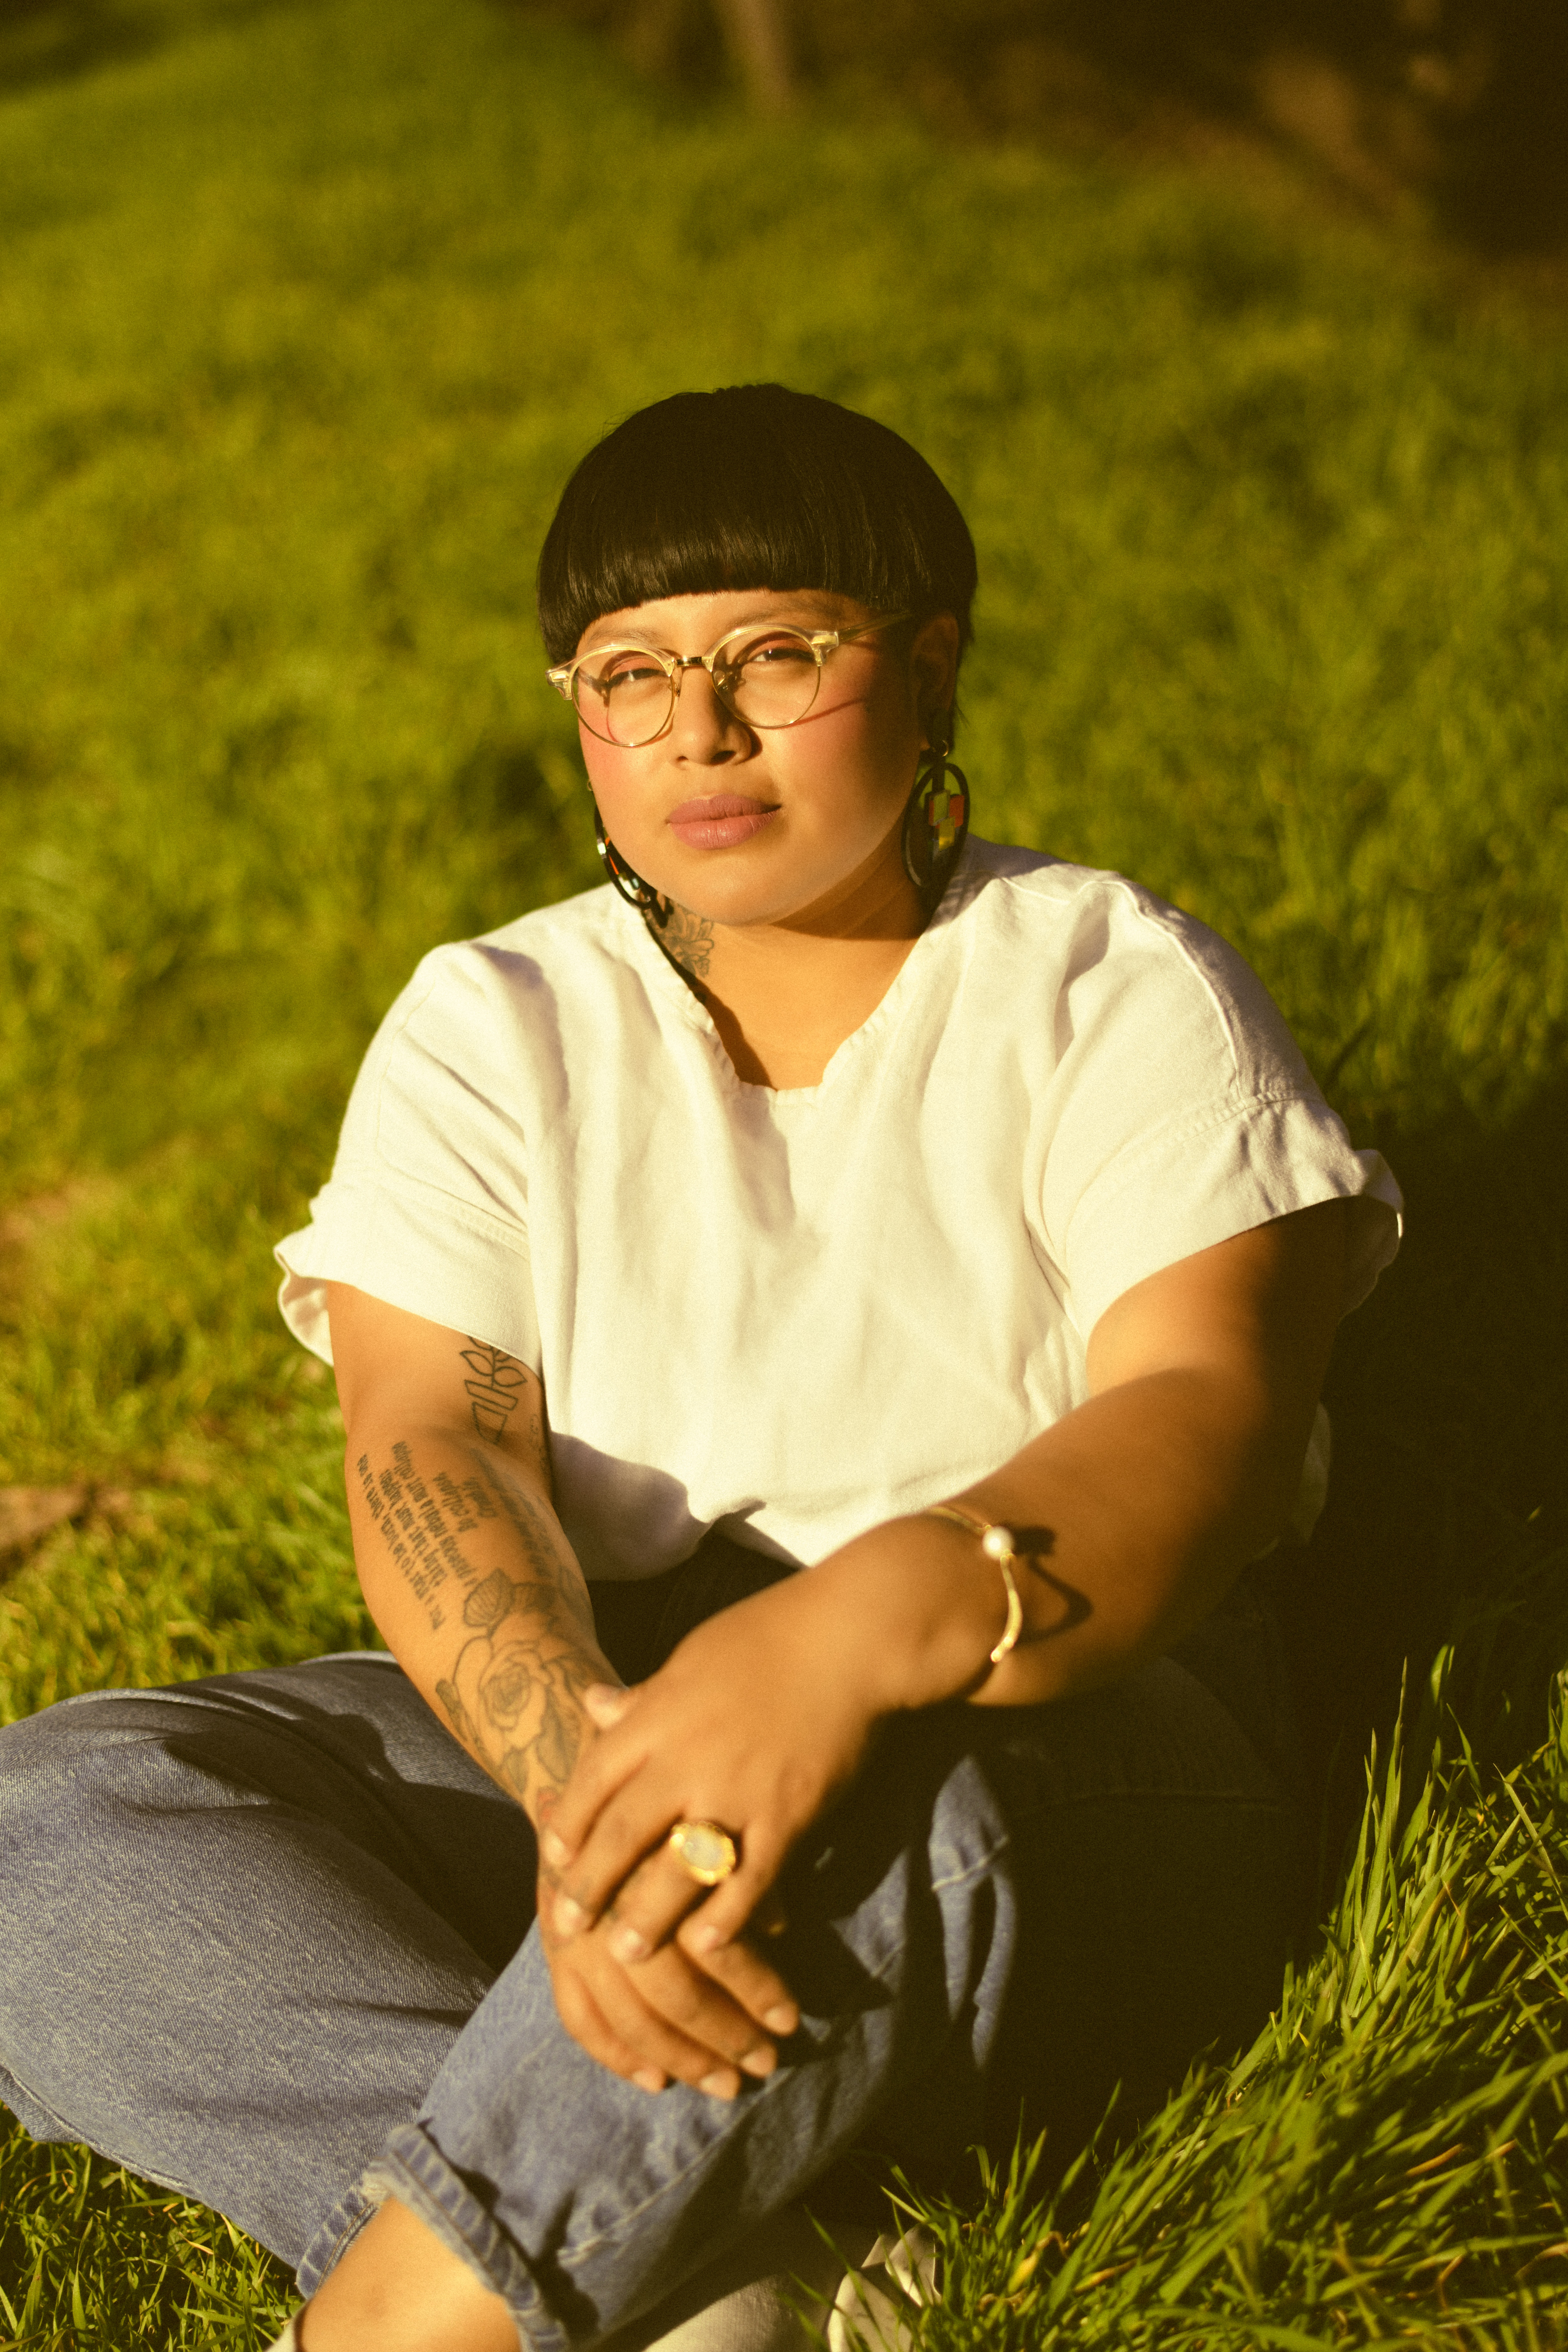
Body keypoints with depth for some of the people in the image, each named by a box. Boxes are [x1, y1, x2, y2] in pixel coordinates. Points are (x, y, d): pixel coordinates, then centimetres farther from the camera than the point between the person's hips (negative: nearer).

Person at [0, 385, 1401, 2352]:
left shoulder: (1117, 990, 2)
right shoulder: (487, 1029, 9)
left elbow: (1208, 1418, -15)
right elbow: (428, 1450, -7)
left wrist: (865, 1628, -37)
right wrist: (576, 1758, -31)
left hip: (1068, 1732, -3)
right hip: (556, 1716, 3)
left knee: (889, 1802, -39)